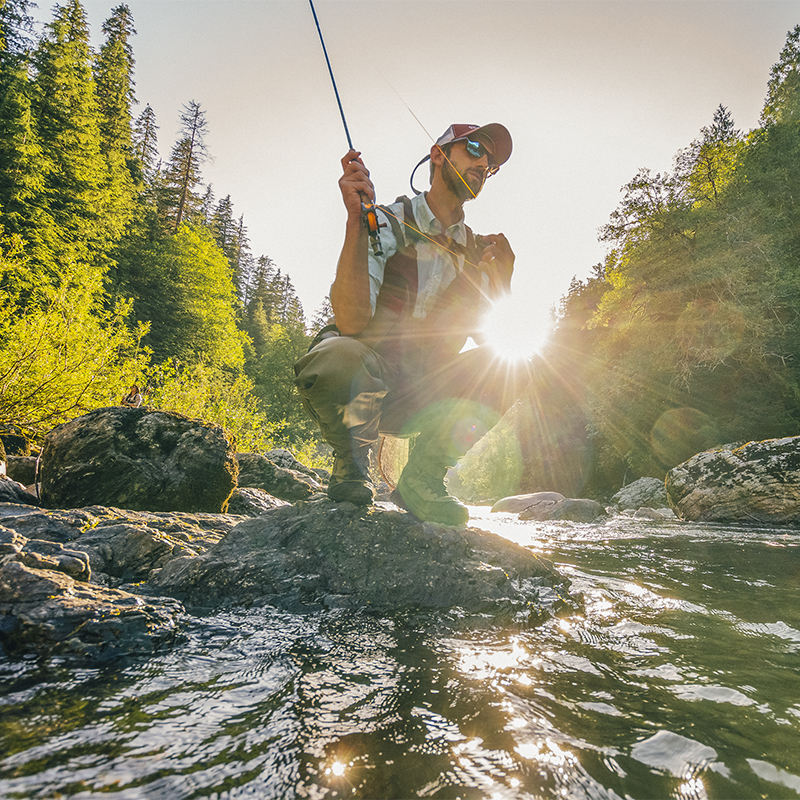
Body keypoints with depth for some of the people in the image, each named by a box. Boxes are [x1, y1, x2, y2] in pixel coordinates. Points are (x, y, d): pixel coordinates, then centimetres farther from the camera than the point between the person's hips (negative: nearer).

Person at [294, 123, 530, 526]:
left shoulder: (477, 251, 7)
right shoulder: (387, 223, -10)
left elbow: (493, 338, 1)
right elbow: (352, 323, -25)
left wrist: (501, 278, -14)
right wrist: (356, 218, -33)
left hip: (419, 402, 4)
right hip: (359, 386, -4)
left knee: (510, 367, -17)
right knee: (337, 355, -37)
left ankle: (422, 477, -5)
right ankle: (351, 461, -5)